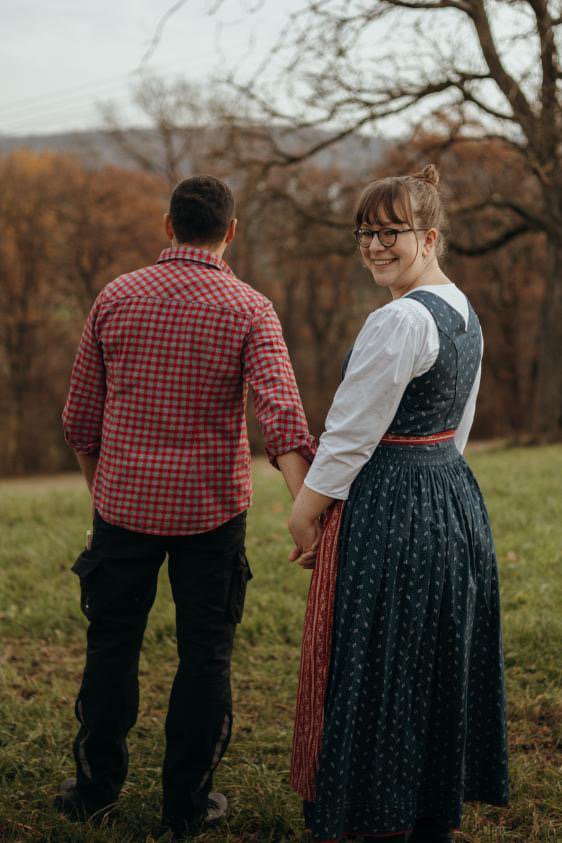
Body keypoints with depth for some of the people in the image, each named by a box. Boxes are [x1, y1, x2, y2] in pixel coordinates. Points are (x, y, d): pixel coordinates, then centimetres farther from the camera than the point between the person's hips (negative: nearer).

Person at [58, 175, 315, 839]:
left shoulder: (116, 298, -1)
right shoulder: (248, 309, -7)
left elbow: (80, 417, 5)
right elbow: (281, 417, -21)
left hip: (125, 502, 2)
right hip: (211, 507, -2)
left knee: (112, 643, 15)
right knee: (204, 653, 10)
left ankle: (96, 784, 27)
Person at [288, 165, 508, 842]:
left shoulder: (400, 320, -20)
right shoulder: (464, 312, 10)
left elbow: (351, 436, -18)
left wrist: (305, 513, -7)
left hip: (388, 515, -10)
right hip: (455, 501, 10)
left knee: (376, 675, 3)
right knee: (438, 665, 17)